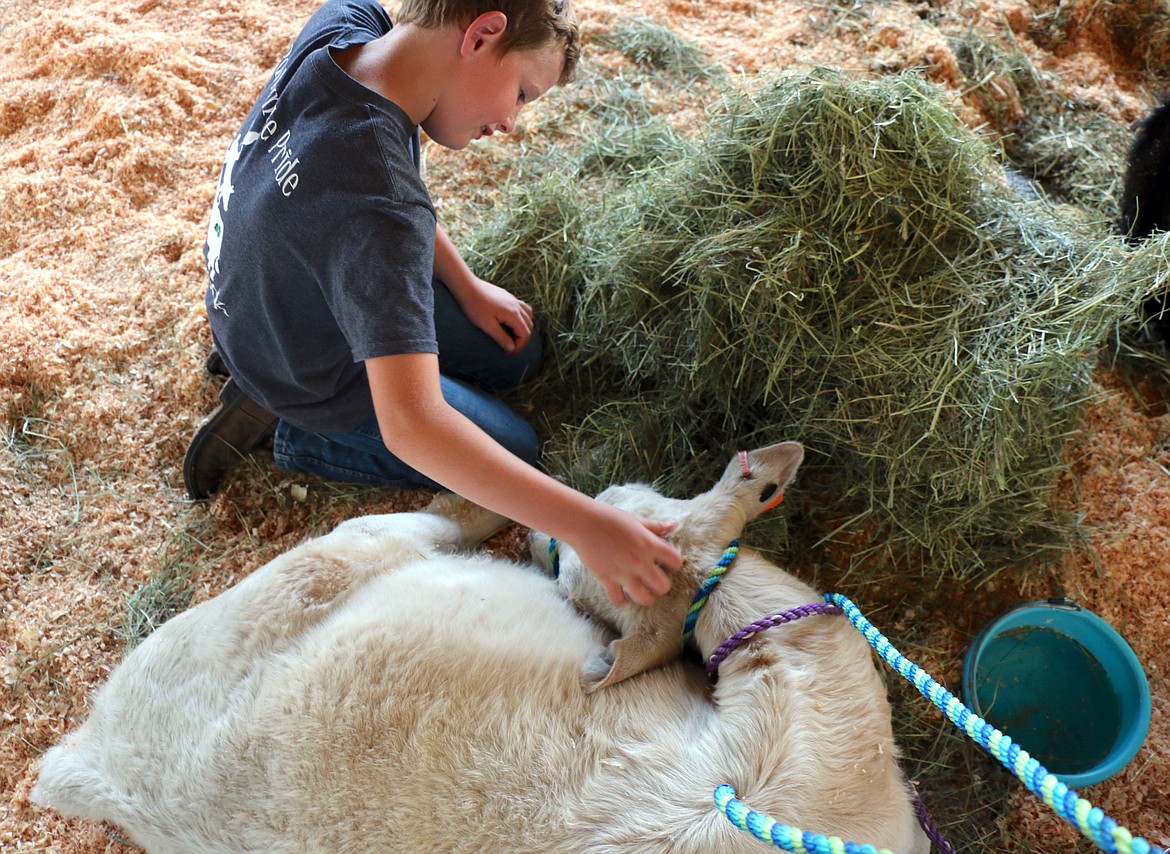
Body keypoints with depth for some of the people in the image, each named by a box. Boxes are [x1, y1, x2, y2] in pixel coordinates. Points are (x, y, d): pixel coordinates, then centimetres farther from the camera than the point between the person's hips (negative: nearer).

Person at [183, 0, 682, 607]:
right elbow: (412, 426, -47)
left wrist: (466, 285, 0)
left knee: (515, 353, 17)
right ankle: (286, 431, 4)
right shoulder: (381, 209, -43)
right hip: (311, 376, -7)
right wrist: (583, 524, -46)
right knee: (516, 448, 7)